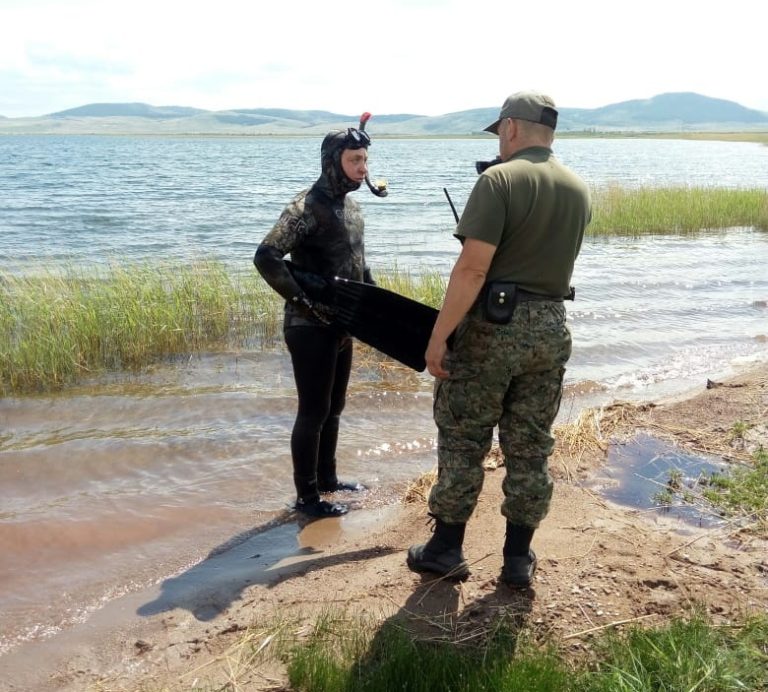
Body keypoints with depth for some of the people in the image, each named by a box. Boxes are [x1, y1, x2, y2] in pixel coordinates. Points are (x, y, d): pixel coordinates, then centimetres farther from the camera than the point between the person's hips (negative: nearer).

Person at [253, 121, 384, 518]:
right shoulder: (307, 207, -18)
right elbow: (265, 257, -27)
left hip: (341, 326, 9)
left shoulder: (352, 207, 10)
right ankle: (306, 496, 14)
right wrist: (304, 302, -26)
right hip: (311, 329, -8)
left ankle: (327, 478, 34)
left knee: (333, 408, 18)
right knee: (313, 412, 1)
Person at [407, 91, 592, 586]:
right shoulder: (580, 191, 9)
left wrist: (438, 336, -16)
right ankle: (519, 558, 19)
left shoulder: (499, 179, -12)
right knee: (531, 447, 12)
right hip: (551, 329, 6)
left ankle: (447, 549, 17)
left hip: (492, 325, -6)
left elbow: (472, 268, -20)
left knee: (462, 439, 7)